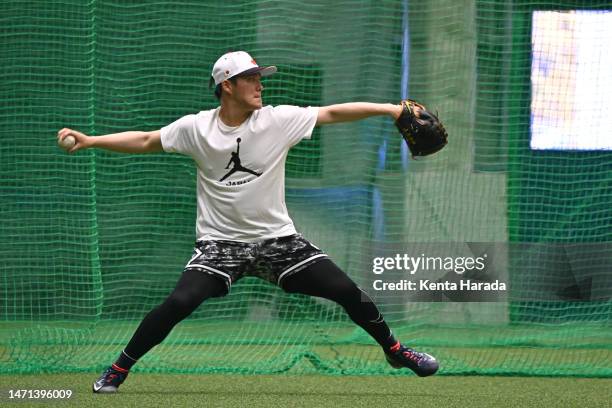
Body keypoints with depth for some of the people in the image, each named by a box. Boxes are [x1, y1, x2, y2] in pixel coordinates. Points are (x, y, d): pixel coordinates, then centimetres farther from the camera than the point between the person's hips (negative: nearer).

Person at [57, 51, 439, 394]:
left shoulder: (278, 120, -8)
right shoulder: (196, 128, -6)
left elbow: (333, 113, -13)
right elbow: (145, 141, 1)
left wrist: (390, 109, -21)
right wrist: (90, 141, -8)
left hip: (277, 238, 1)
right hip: (220, 242, -1)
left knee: (347, 291, -6)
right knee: (179, 302, -22)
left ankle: (393, 349, 19)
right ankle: (118, 370, -7)